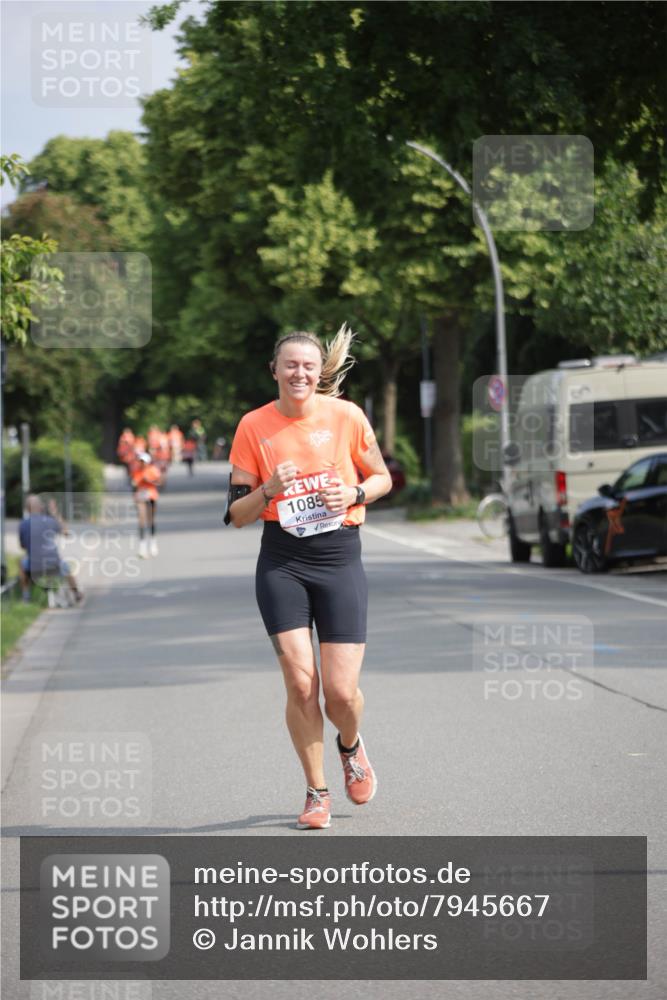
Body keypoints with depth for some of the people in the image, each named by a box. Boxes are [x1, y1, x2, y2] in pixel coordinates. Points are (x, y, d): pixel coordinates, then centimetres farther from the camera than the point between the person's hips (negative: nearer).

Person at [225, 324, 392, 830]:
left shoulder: (347, 416, -1)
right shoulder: (253, 427, 0)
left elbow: (382, 478, 11)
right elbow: (237, 514, 2)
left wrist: (353, 494, -10)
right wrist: (269, 489, -17)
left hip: (340, 560, 0)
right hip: (281, 564, 0)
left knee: (341, 690, -5)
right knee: (300, 683, -7)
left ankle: (351, 746, 31)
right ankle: (317, 792, 11)